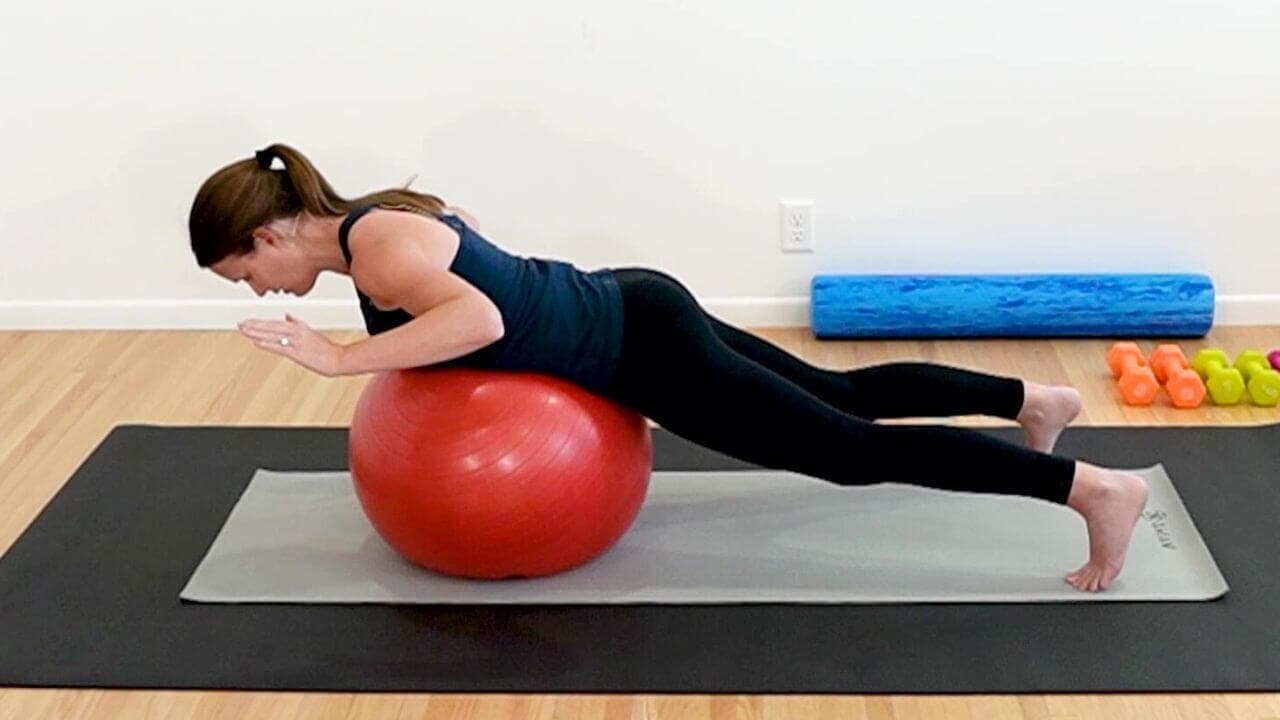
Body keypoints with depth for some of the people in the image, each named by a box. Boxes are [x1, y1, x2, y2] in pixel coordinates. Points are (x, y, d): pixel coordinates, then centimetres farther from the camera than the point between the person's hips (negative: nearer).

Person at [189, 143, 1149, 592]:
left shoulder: (375, 251, -22)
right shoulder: (377, 213, 7)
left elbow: (480, 319, -40)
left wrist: (342, 357, -33)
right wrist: (409, 331, 20)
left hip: (644, 347, -9)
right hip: (630, 315, 9)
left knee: (854, 450, -6)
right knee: (841, 394, 22)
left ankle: (1098, 489, -3)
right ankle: (1033, 399, 35)